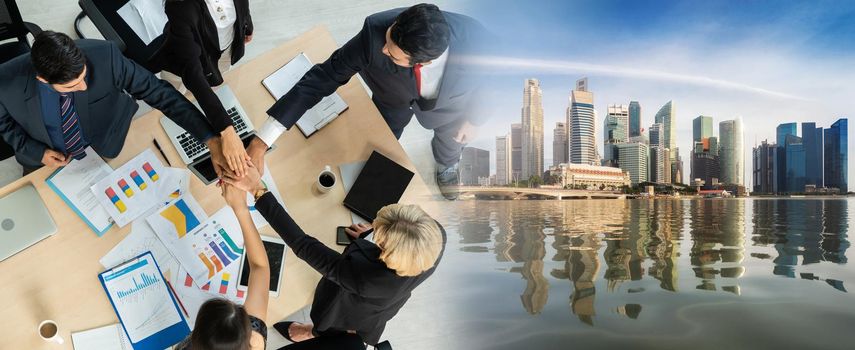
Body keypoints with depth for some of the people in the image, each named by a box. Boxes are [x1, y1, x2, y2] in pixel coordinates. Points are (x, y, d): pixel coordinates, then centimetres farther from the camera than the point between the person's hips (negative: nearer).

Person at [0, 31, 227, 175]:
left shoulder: (104, 56, -39)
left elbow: (157, 91, -33)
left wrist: (210, 138, -38)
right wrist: (36, 152, -21)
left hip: (105, 148, -1)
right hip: (47, 157, 1)